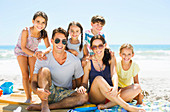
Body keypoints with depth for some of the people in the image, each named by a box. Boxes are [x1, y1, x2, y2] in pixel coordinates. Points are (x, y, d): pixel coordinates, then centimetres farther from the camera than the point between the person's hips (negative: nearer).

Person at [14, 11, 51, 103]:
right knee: (25, 75, -9)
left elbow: (49, 47, -23)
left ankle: (29, 93, 23)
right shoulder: (26, 31, -34)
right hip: (21, 51, -3)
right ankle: (28, 98, -2)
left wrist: (43, 53, -46)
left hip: (33, 51, 3)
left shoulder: (44, 33, -24)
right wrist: (35, 54, -42)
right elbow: (23, 48, -27)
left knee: (33, 75, 2)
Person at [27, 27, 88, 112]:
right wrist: (37, 91, -37)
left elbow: (79, 82, 4)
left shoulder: (75, 61, -6)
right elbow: (34, 82, -12)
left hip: (65, 94, 2)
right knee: (44, 70, -25)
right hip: (47, 93, -2)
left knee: (84, 97, -29)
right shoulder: (43, 59, -10)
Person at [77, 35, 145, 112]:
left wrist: (115, 87, -36)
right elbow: (84, 83, -2)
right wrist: (82, 87, -27)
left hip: (110, 95, 3)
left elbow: (114, 74, -14)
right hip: (95, 98, -3)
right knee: (98, 79, -35)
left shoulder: (111, 58, 2)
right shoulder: (88, 62, -3)